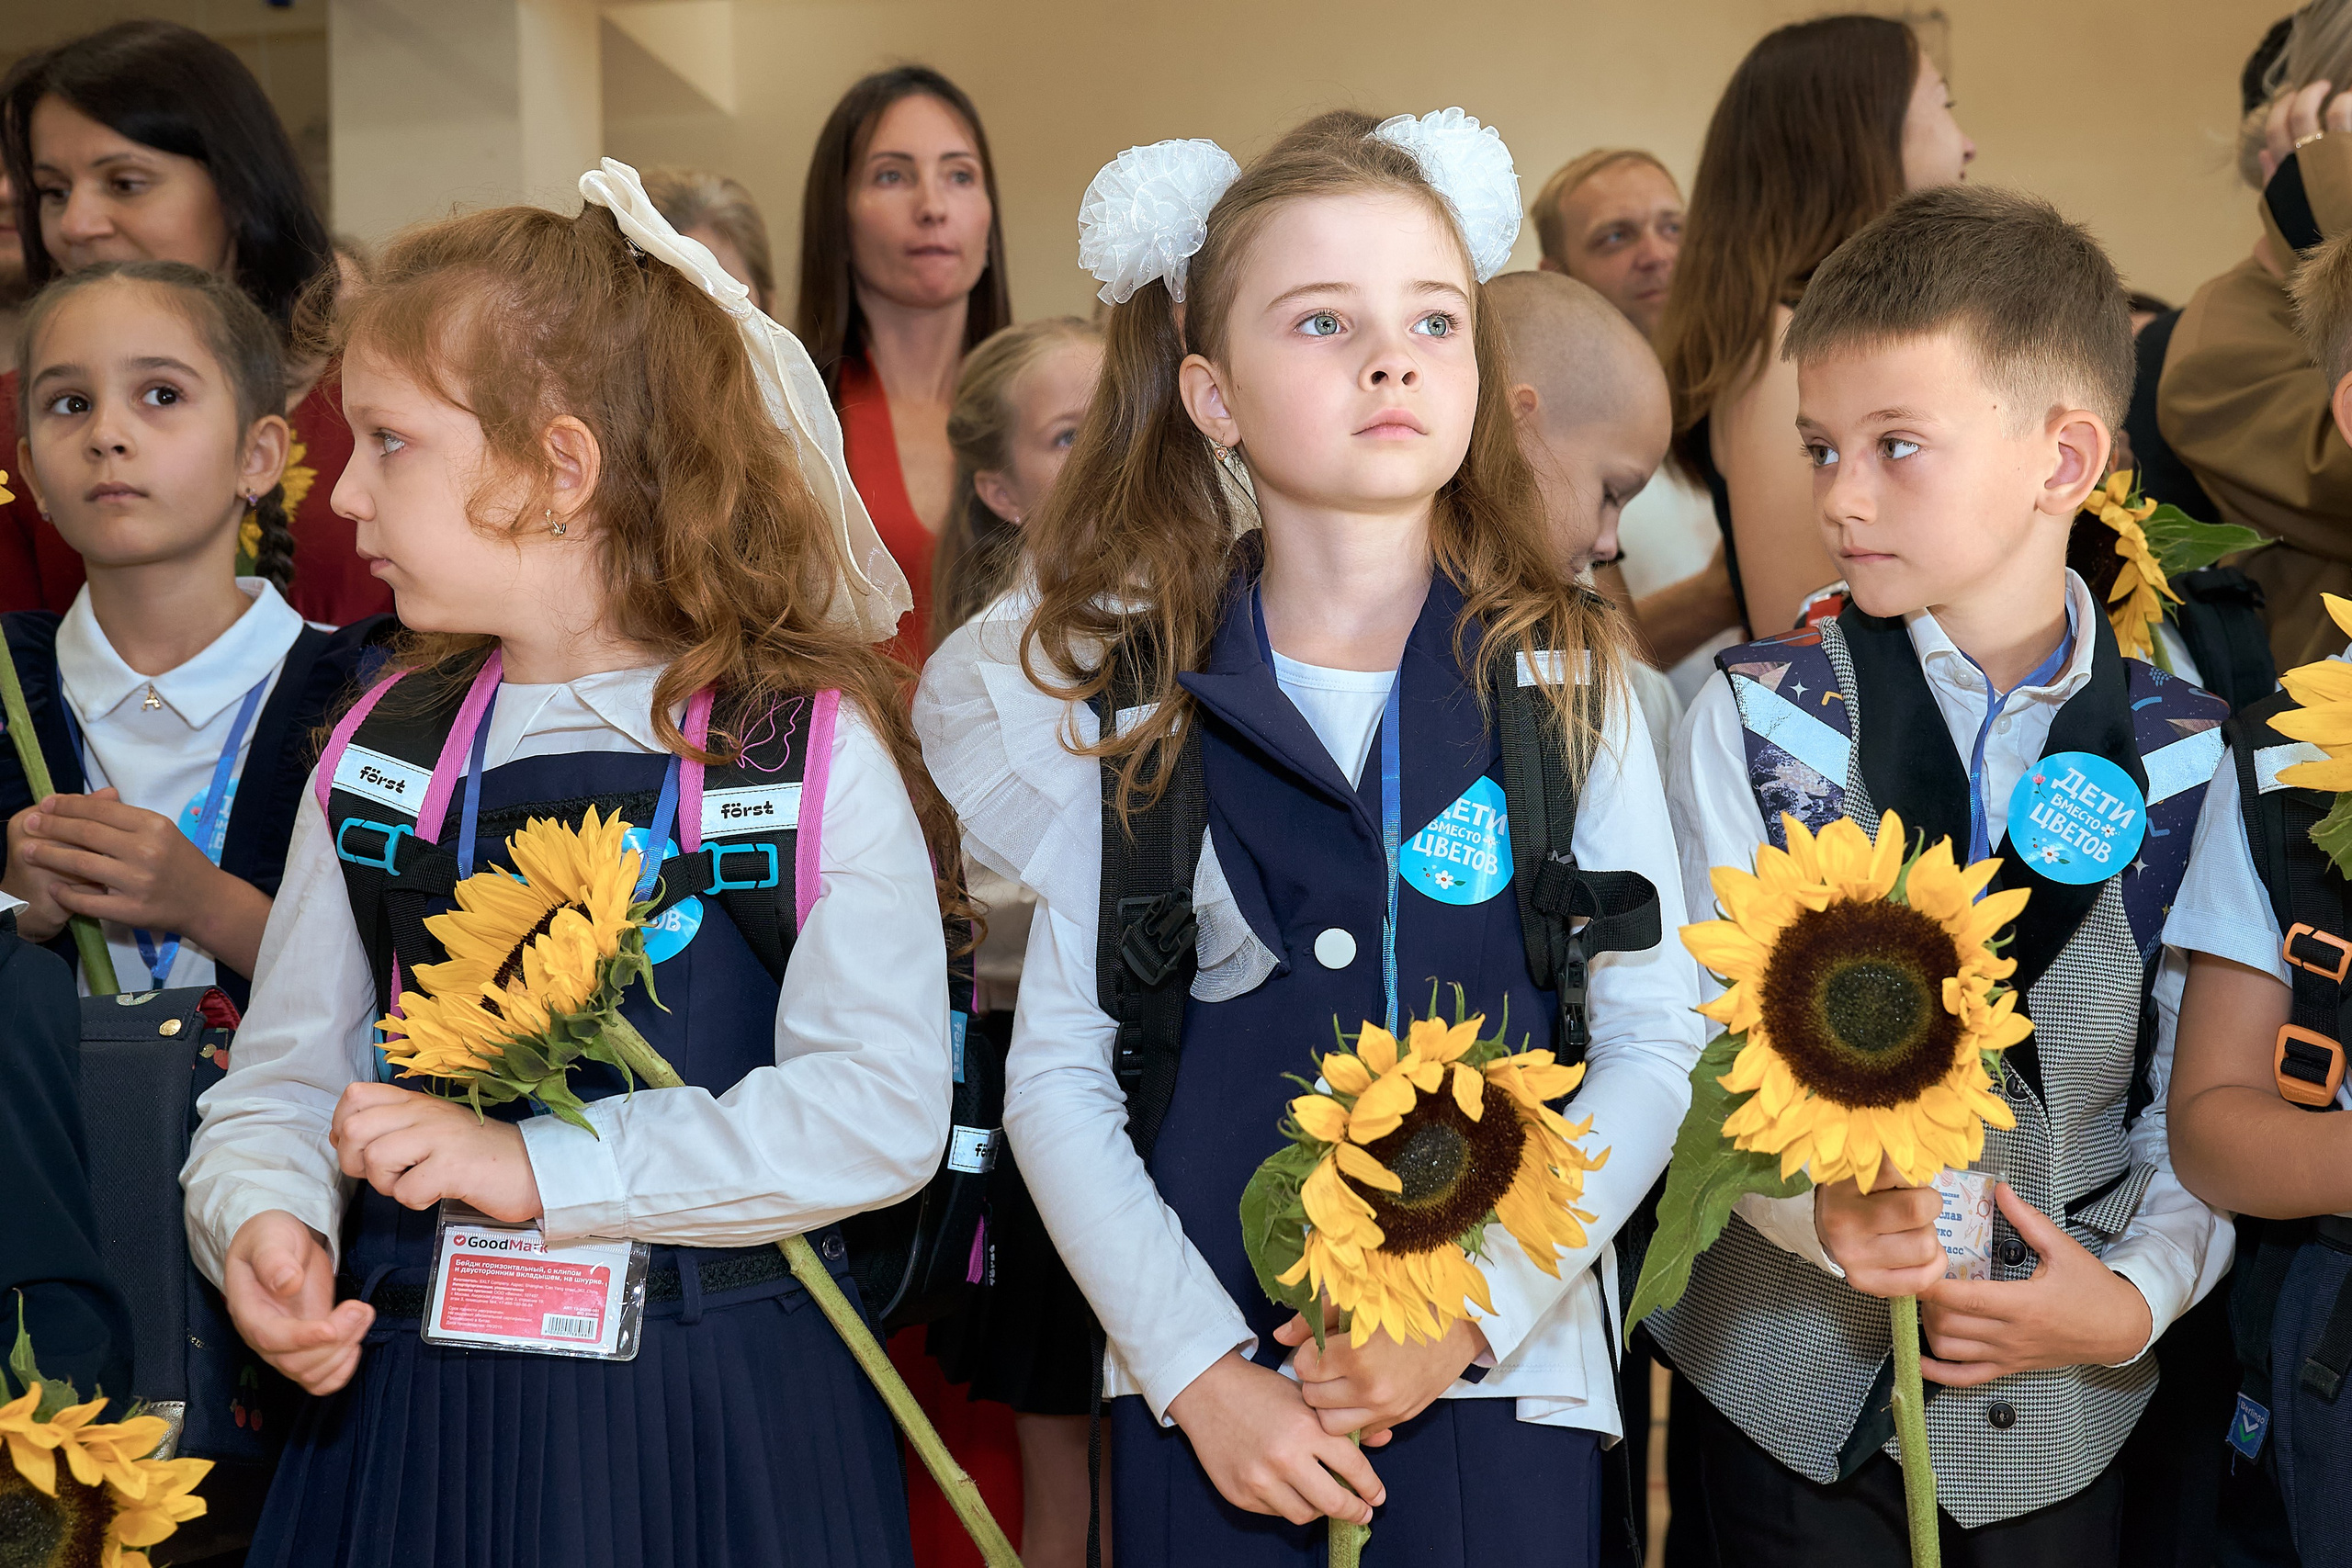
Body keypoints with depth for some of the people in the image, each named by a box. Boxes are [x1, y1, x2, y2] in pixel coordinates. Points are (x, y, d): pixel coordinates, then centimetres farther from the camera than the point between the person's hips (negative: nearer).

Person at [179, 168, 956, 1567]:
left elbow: (885, 1108, -18)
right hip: (408, 1409, 4)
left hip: (716, 1421, -3)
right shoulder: (377, 756, 5)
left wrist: (538, 1167, -22)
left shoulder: (813, 747, -10)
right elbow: (283, 1081, 8)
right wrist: (262, 1220, -15)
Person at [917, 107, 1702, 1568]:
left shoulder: (1564, 677, -2)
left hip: (1502, 1379, 0)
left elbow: (1656, 1043, -2)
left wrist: (1474, 1311, -12)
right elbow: (1058, 1072, 0)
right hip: (1203, 1377, 0)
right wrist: (1195, 1365, -8)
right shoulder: (1132, 697, -2)